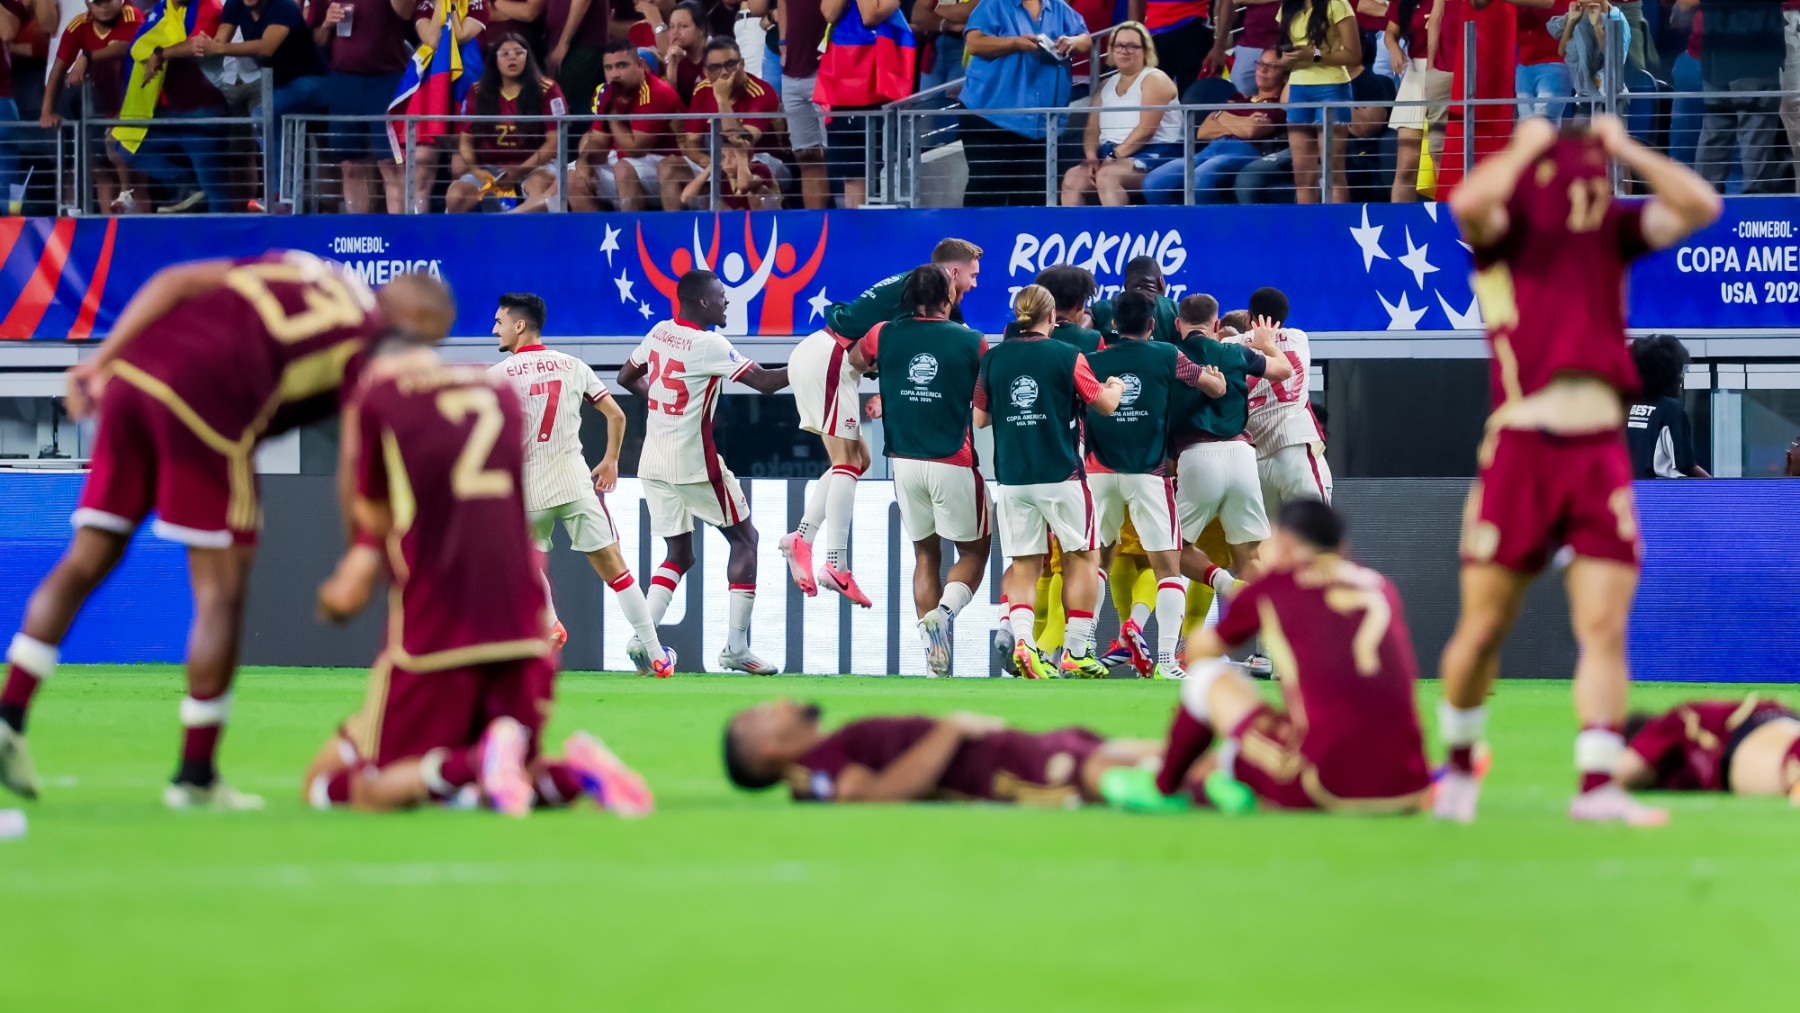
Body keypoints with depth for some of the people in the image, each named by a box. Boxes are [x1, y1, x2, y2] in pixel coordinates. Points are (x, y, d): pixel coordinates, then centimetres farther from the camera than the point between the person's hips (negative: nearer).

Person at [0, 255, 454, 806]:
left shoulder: (291, 265, 27)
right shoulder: (370, 343, 9)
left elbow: (174, 281, 16)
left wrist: (101, 359, 11)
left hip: (131, 372, 7)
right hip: (205, 400, -7)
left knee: (86, 562, 15)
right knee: (222, 590, 5)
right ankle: (196, 776, 8)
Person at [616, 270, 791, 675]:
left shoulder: (660, 333, 6)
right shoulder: (709, 345, -15)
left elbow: (626, 378, 19)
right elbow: (765, 382, -17)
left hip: (654, 465, 7)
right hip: (695, 465, -7)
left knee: (679, 554, 15)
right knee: (744, 539, 7)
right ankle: (736, 648, 2)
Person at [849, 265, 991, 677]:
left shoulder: (885, 336, 1)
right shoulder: (972, 342, -6)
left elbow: (854, 363, 21)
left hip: (905, 463, 3)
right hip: (954, 465, -3)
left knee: (926, 555, 14)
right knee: (973, 552, 10)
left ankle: (934, 659, 8)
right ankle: (944, 612, -19)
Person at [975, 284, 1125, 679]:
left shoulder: (992, 359, 2)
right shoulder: (1067, 356, -6)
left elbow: (980, 418, 9)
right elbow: (1105, 405, 1)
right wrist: (1115, 387, 23)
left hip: (1012, 479, 3)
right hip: (1061, 476, -3)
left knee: (1023, 565, 7)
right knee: (1080, 558, 11)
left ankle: (1021, 640, -14)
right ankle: (1076, 651, 10)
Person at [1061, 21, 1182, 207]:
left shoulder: (1154, 80, -1)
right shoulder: (1106, 86, 20)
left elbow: (1146, 129, -13)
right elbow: (1093, 130, 14)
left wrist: (1115, 156, -17)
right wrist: (1092, 157, -7)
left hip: (1153, 155, -7)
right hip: (1112, 157, 7)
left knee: (1107, 176, -34)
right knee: (1072, 178, -18)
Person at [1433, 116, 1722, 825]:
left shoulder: (1615, 231, 15)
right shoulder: (1505, 228, 2)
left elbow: (1699, 207, 5)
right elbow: (1469, 202, -21)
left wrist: (1625, 149, 6)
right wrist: (1526, 147, -5)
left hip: (1601, 453, 3)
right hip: (1522, 447, -3)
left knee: (1604, 627, -4)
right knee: (1484, 627, 2)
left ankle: (1596, 787, -2)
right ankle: (1458, 768, 22)